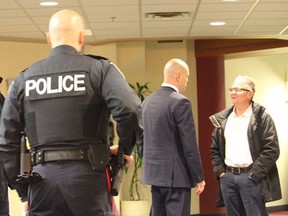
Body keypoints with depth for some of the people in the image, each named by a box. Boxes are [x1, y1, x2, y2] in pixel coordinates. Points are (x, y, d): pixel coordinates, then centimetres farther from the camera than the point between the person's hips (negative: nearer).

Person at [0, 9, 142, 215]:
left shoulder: (23, 79, 10)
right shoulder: (99, 69, 0)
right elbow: (130, 109, -16)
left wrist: (20, 187, 15)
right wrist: (125, 148, 1)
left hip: (42, 176, 3)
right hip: (87, 175, -2)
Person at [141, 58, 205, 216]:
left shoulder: (147, 101, 10)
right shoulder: (180, 102, -14)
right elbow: (189, 144, -14)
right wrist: (199, 177, -8)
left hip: (154, 172, 8)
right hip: (175, 174, -8)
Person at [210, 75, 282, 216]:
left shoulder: (262, 117, -5)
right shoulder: (222, 119, 11)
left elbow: (272, 149, -11)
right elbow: (214, 148, 17)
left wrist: (254, 174, -14)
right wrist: (219, 171, 4)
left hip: (251, 177, -5)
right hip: (227, 177, 5)